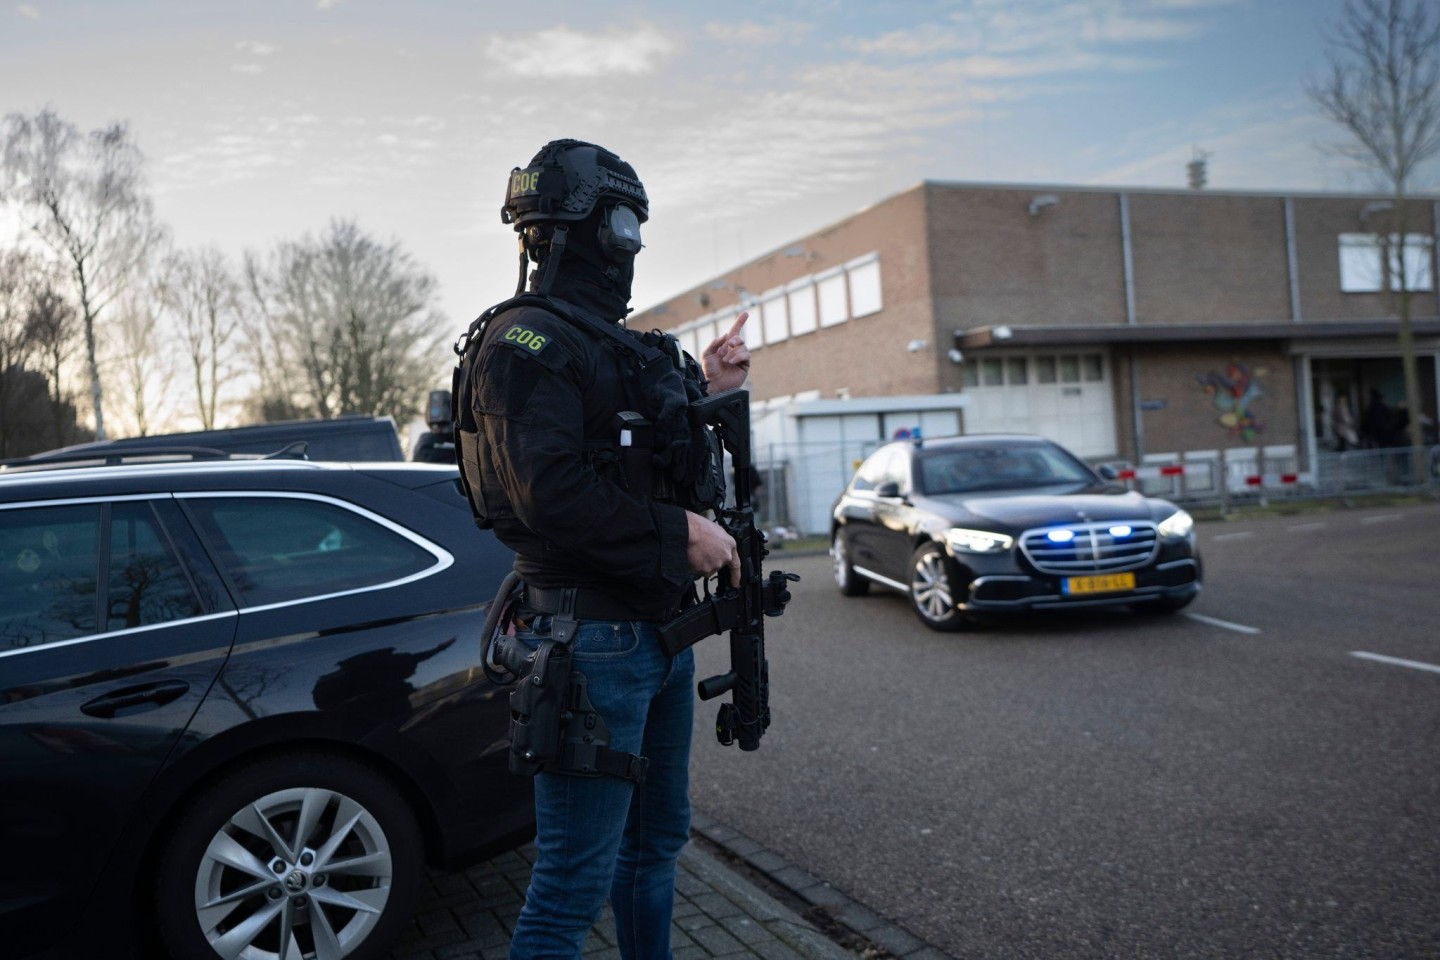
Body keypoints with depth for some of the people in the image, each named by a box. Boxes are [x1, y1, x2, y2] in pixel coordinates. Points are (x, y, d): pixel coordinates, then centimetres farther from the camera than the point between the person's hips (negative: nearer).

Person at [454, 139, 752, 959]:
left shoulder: (610, 343, 17)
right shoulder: (527, 342, -13)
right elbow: (551, 491, -25)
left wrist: (711, 395, 12)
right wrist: (680, 531, -19)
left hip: (660, 631, 10)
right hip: (595, 638, -10)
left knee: (657, 840, 23)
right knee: (575, 886, -3)